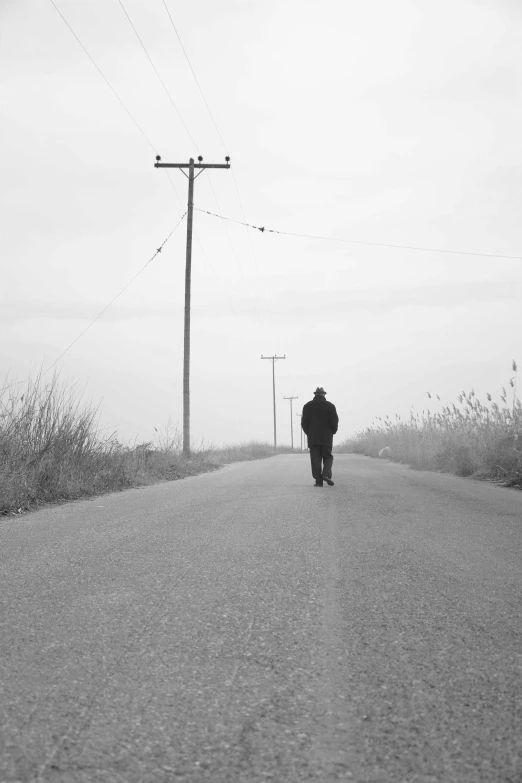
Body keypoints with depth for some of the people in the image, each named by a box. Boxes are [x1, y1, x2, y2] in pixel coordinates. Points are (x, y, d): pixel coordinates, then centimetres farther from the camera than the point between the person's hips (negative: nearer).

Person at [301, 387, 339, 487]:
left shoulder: (308, 406, 5)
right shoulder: (330, 406, 0)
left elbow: (304, 422, 3)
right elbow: (335, 421, -3)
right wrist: (332, 432, 11)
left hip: (312, 437, 1)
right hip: (327, 437, -1)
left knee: (315, 459, 2)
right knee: (328, 457, 9)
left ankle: (318, 480, -3)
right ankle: (326, 474, -13)